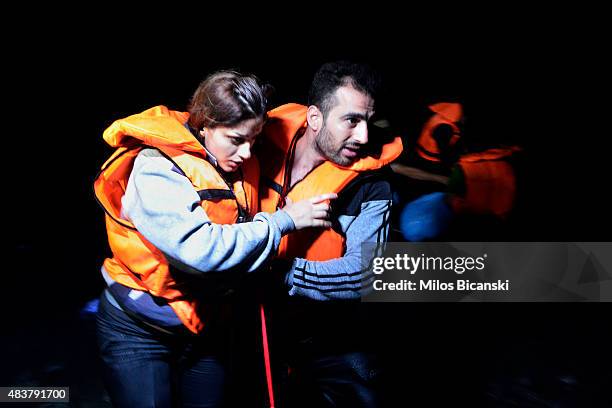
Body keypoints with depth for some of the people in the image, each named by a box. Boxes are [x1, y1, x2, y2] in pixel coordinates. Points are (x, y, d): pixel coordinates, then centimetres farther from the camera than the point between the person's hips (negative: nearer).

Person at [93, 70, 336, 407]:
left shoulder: (240, 167, -3)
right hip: (139, 331, -6)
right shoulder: (156, 171, -23)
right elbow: (202, 251, -34)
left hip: (207, 327, 6)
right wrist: (283, 220, -27)